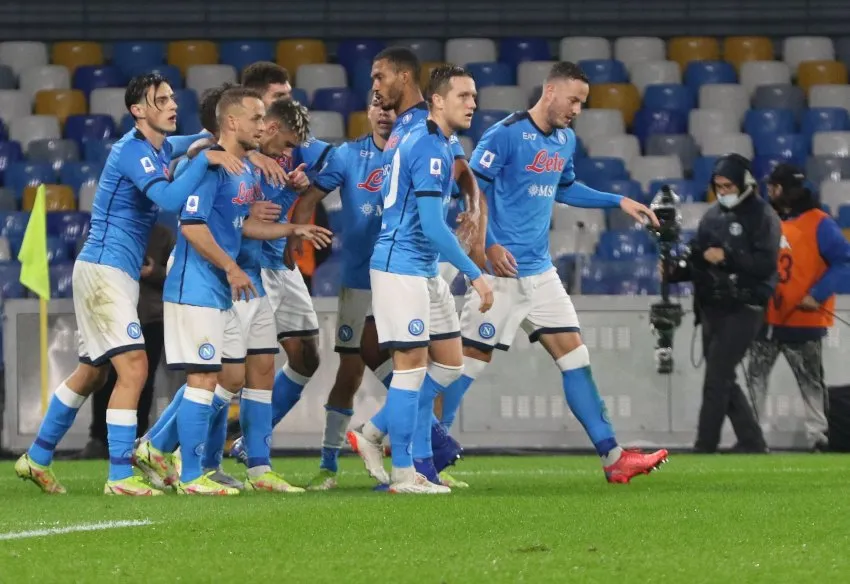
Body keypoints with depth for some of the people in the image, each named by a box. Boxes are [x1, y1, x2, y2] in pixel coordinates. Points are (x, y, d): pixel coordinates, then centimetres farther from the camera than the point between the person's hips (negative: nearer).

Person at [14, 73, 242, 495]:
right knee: (133, 366, -16)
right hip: (104, 270, -10)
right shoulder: (132, 151, -16)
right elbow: (170, 199, -30)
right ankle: (120, 477, -16)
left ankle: (36, 459, 27)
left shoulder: (160, 148, 11)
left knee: (92, 372, 17)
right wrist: (207, 159, -28)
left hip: (115, 273, 10)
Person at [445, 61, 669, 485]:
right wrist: (488, 245, -23)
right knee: (471, 358, -5)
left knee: (573, 355, 3)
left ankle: (612, 457, 3)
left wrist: (619, 202, 23)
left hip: (540, 271, 8)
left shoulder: (566, 141, 12)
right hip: (501, 270, -8)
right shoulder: (505, 134, -13)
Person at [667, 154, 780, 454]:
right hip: (713, 308, 8)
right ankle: (753, 445, 17)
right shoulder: (713, 215, 15)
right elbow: (698, 261, 16)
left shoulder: (762, 216, -6)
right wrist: (677, 270, -4)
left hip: (743, 308, -8)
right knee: (724, 382, 9)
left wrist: (727, 257, -22)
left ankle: (704, 448, -9)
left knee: (716, 380, -11)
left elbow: (766, 264, -15)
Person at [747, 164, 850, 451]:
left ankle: (818, 437, 10)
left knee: (811, 381, 4)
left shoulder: (818, 223, -12)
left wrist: (818, 295, -22)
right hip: (767, 318, 6)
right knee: (755, 376, 6)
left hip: (803, 320, -6)